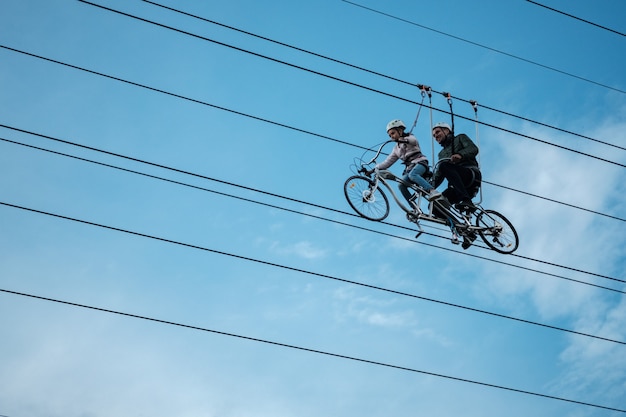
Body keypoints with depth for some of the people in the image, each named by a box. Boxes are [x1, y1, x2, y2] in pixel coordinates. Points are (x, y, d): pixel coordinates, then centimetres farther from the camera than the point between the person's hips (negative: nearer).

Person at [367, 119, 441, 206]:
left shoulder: (410, 138, 6)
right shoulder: (396, 149, 22)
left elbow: (413, 140, -20)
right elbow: (387, 162, 19)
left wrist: (403, 140, -41)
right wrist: (374, 169, 7)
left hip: (420, 162, -6)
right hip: (410, 168, 6)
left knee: (412, 175, -38)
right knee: (401, 185, -19)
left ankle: (433, 191, -47)